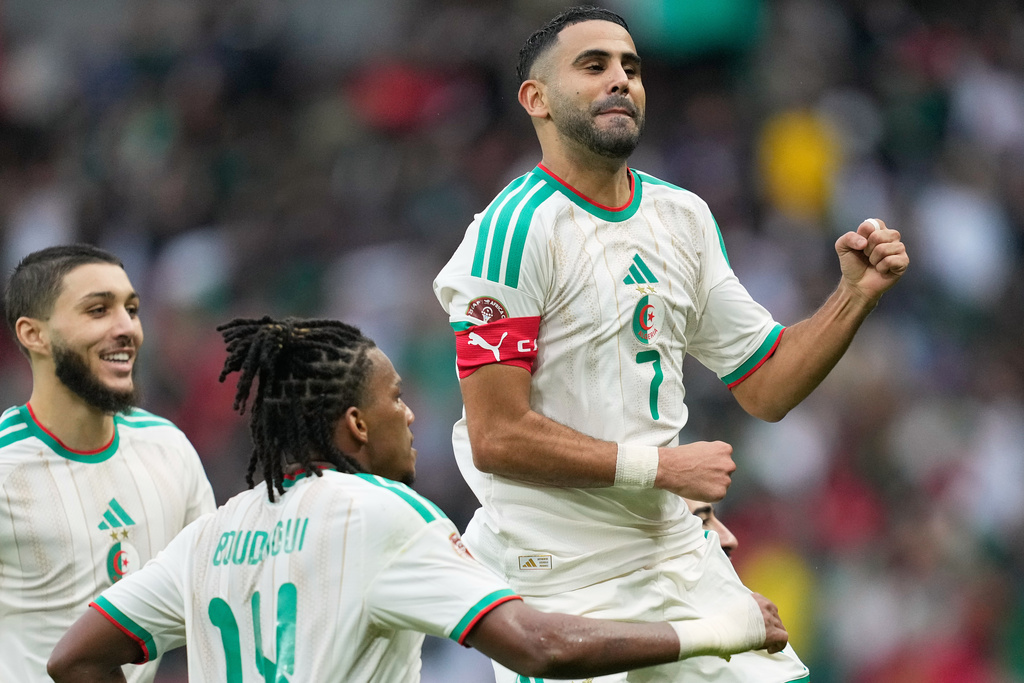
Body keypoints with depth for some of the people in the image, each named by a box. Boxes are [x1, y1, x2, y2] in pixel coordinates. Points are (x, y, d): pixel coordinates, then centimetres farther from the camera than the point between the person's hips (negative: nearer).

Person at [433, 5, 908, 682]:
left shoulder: (683, 217, 10)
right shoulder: (516, 228, -14)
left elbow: (766, 387, 15)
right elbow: (497, 437, -19)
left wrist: (856, 294, 1)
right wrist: (661, 467, -14)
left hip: (679, 556, 7)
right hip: (559, 581, -7)